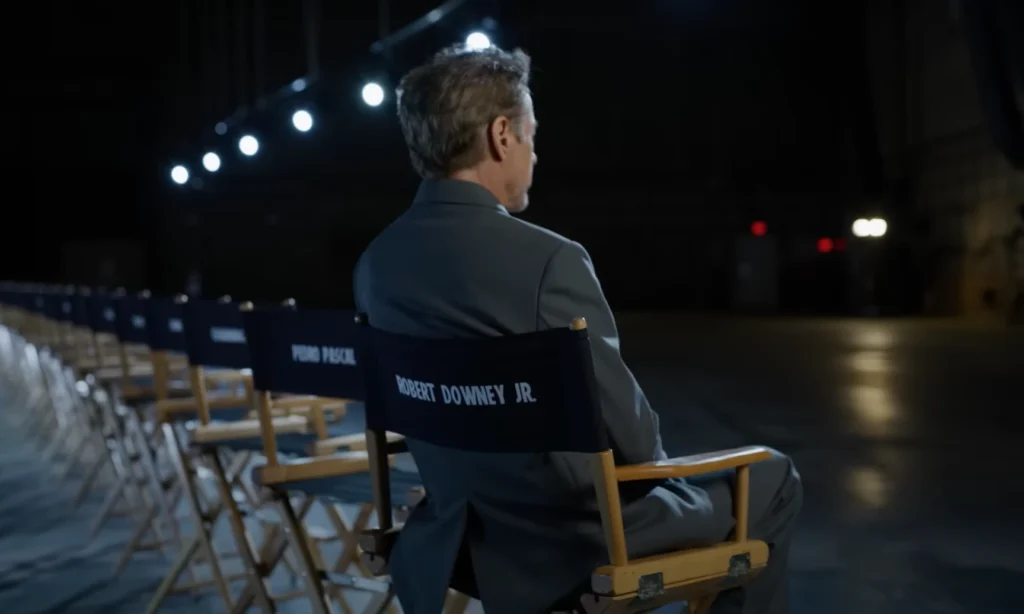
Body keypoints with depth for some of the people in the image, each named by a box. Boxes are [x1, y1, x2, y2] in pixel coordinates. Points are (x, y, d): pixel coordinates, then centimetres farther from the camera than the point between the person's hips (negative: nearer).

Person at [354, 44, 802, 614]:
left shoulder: (375, 264, -3)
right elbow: (628, 436, -20)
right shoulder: (548, 260, -26)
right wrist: (657, 461, 3)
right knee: (772, 481, 16)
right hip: (573, 533, -7)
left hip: (464, 529, 7)